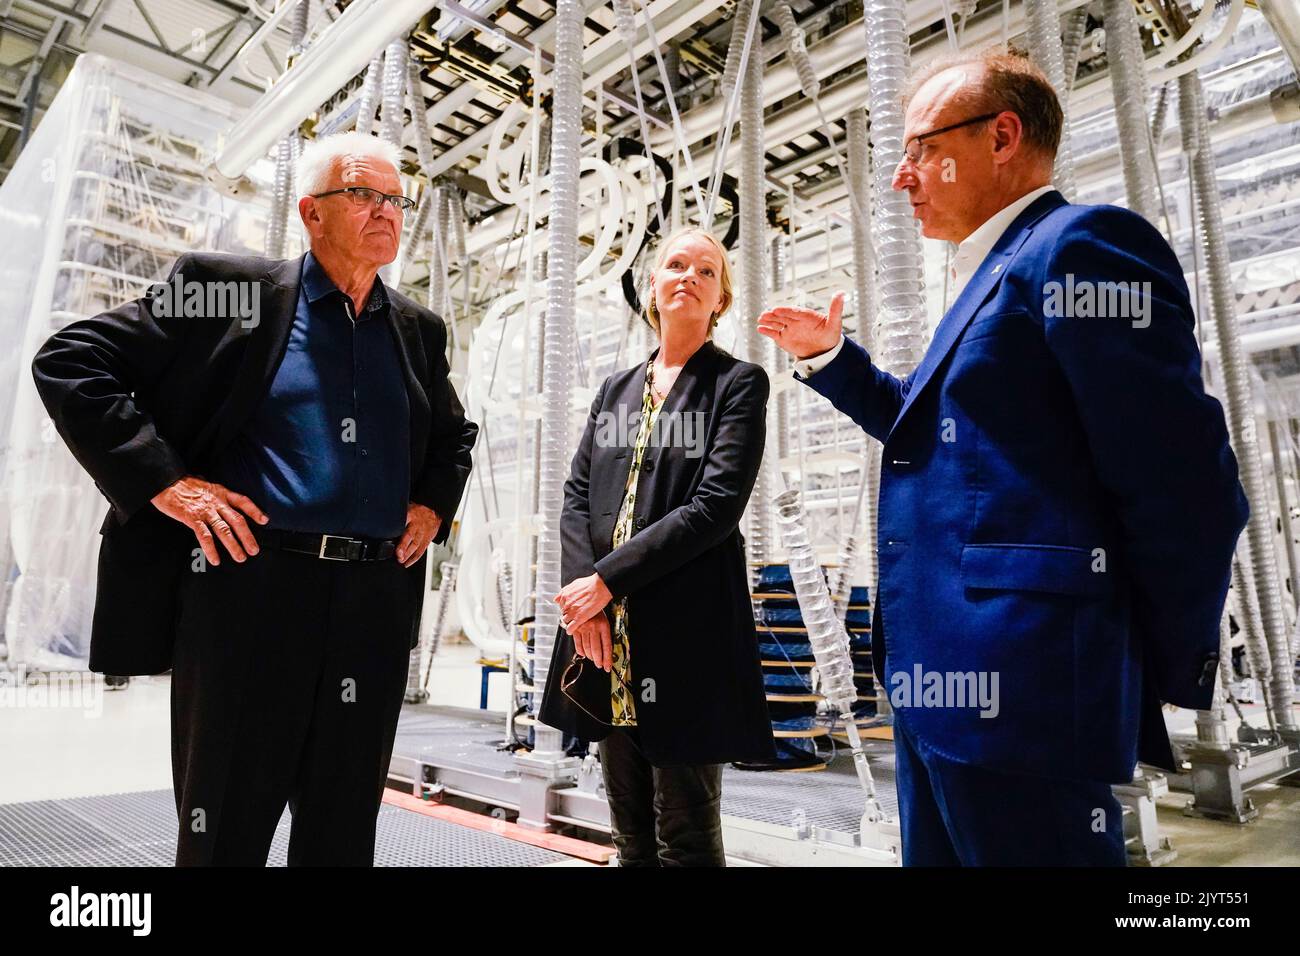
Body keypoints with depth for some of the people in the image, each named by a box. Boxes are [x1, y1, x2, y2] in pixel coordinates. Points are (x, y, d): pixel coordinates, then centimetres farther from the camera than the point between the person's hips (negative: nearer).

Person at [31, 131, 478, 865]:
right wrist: (161, 477, -11)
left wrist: (435, 503, 10)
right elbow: (70, 362, -1)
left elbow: (455, 436, 28)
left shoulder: (419, 330, 13)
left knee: (344, 830, 15)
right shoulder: (228, 288, 1)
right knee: (224, 830, 8)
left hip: (378, 601, 4)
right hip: (252, 587, -4)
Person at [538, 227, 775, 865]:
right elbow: (577, 496, 9)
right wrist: (584, 601, -7)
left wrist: (606, 581, -15)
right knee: (630, 836, 16)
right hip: (605, 632, 5)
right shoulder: (616, 388, 17)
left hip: (686, 632, -5)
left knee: (685, 837, 4)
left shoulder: (738, 383, 0)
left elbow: (716, 507, -12)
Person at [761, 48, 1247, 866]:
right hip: (951, 676, 10)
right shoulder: (999, 275, 19)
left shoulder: (1079, 246, -12)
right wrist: (830, 358, 20)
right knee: (939, 853, 20)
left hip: (1011, 685, -10)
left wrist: (1171, 668, -6)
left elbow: (1184, 484, -17)